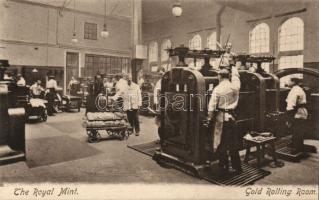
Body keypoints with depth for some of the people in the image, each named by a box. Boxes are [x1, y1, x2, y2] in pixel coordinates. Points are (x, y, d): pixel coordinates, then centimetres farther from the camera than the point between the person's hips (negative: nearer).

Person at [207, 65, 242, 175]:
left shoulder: (217, 89, -11)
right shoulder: (235, 86, -1)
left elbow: (212, 106, -12)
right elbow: (236, 76, 22)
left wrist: (210, 118, 1)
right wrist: (233, 66, 37)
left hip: (221, 117, -4)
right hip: (231, 116, 4)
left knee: (221, 143, 7)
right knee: (233, 143, 14)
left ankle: (224, 167, 14)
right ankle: (237, 167, 22)